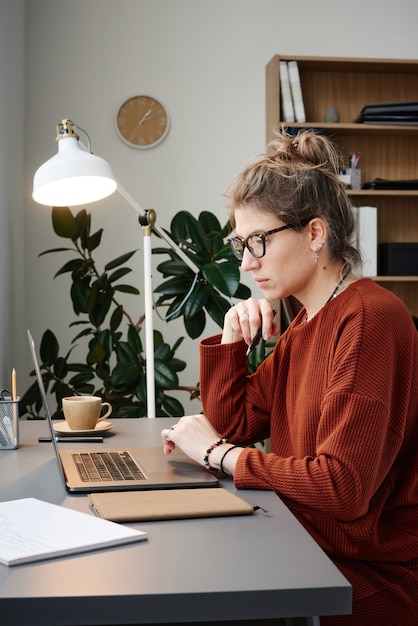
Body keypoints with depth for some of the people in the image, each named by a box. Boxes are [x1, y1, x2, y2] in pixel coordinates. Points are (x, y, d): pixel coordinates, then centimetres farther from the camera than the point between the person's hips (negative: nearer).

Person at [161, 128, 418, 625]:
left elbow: (343, 485, -26)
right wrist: (231, 339, -2)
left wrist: (218, 453, -15)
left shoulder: (370, 320, -21)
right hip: (308, 549, 8)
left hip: (371, 581, -7)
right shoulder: (305, 324, 9)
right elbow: (232, 424, 13)